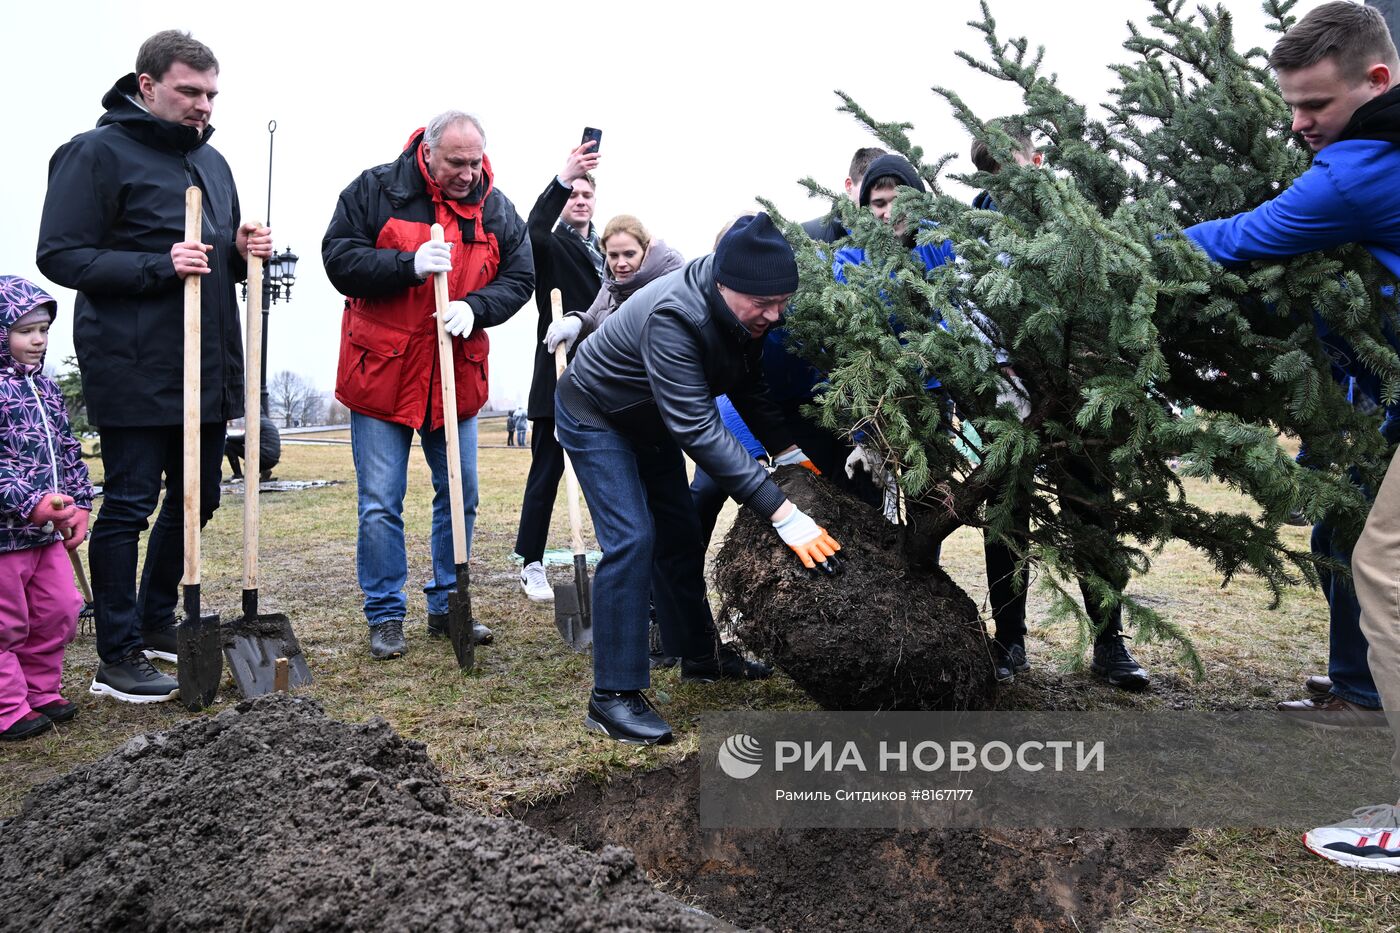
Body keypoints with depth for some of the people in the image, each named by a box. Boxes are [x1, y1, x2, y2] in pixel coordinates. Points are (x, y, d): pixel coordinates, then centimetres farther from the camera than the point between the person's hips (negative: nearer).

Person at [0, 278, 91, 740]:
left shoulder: (45, 387, 13)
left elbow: (69, 452, 17)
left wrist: (78, 506, 8)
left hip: (48, 529, 8)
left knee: (58, 612, 14)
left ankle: (40, 692, 29)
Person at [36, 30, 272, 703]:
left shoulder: (211, 161, 17)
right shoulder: (96, 153, -7)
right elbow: (60, 255, -11)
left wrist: (244, 254, 2)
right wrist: (159, 265, -22)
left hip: (209, 369, 8)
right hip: (135, 372, -8)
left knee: (196, 498, 14)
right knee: (129, 504, -1)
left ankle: (157, 623, 31)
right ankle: (117, 657, 10)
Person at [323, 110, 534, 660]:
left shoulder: (496, 208, 5)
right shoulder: (376, 190, -5)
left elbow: (519, 279, 5)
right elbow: (338, 258, -8)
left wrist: (474, 308, -15)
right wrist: (410, 264, -22)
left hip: (456, 376, 4)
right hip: (381, 372, -3)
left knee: (461, 496, 9)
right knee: (380, 505, 0)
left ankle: (447, 607, 25)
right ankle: (385, 617, 13)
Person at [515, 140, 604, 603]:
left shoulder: (605, 249, 17)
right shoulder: (552, 246, 1)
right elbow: (534, 228, -23)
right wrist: (562, 177, -37)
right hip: (559, 377, -5)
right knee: (547, 470, 0)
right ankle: (532, 565, 8)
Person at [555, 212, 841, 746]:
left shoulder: (747, 310, -15)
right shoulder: (672, 319, -40)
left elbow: (747, 385, 1)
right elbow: (699, 431, -44)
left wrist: (787, 451, -13)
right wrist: (782, 515, -46)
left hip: (651, 419, 8)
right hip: (595, 417, -8)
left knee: (679, 535, 11)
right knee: (631, 540, -18)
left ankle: (695, 654, 29)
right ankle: (613, 695, -12)